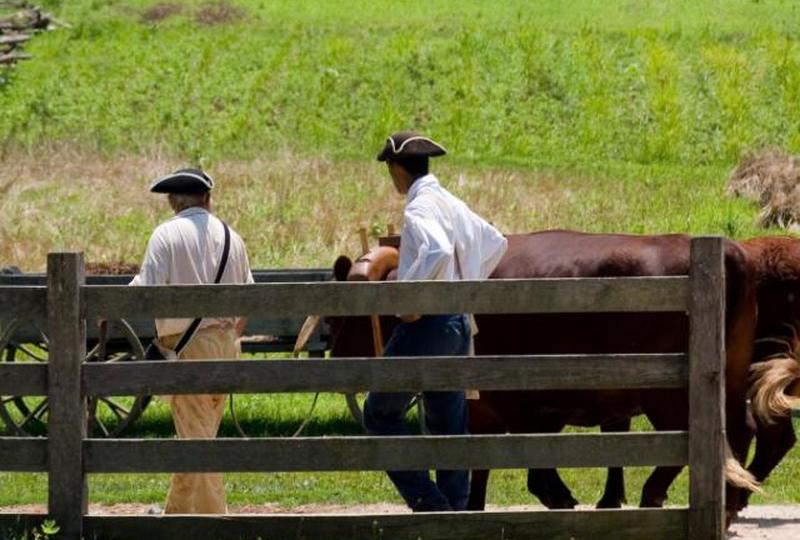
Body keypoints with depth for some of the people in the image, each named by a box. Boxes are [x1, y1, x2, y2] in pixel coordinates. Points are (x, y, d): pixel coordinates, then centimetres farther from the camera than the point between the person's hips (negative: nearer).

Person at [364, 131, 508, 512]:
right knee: (448, 423, 11)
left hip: (426, 323, -9)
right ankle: (454, 506, 11)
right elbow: (496, 243, 28)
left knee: (380, 413, 1)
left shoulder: (420, 209, -15)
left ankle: (426, 500, -7)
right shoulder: (453, 205, 14)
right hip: (459, 323, 9)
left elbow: (438, 252, -34)